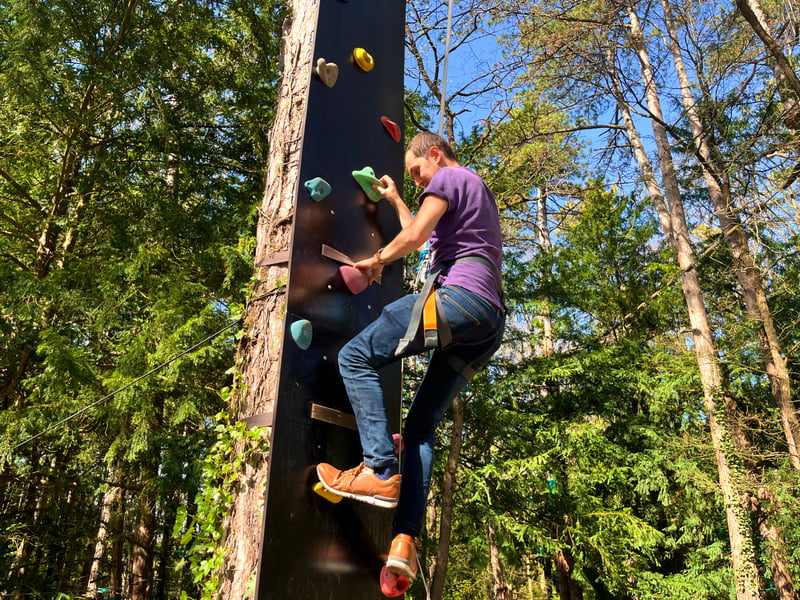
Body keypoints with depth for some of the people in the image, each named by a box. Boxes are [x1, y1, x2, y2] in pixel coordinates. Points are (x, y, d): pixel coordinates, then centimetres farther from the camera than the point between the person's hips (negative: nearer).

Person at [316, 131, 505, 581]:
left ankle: (380, 471, -19)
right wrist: (396, 201, 45)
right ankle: (406, 539, -3)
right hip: (491, 319, 10)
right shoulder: (479, 190, 35)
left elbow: (415, 236, -8)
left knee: (356, 358, -6)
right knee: (423, 422, 5)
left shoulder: (448, 178, 7)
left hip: (458, 295, -9)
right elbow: (427, 237, 42)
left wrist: (377, 261, 7)